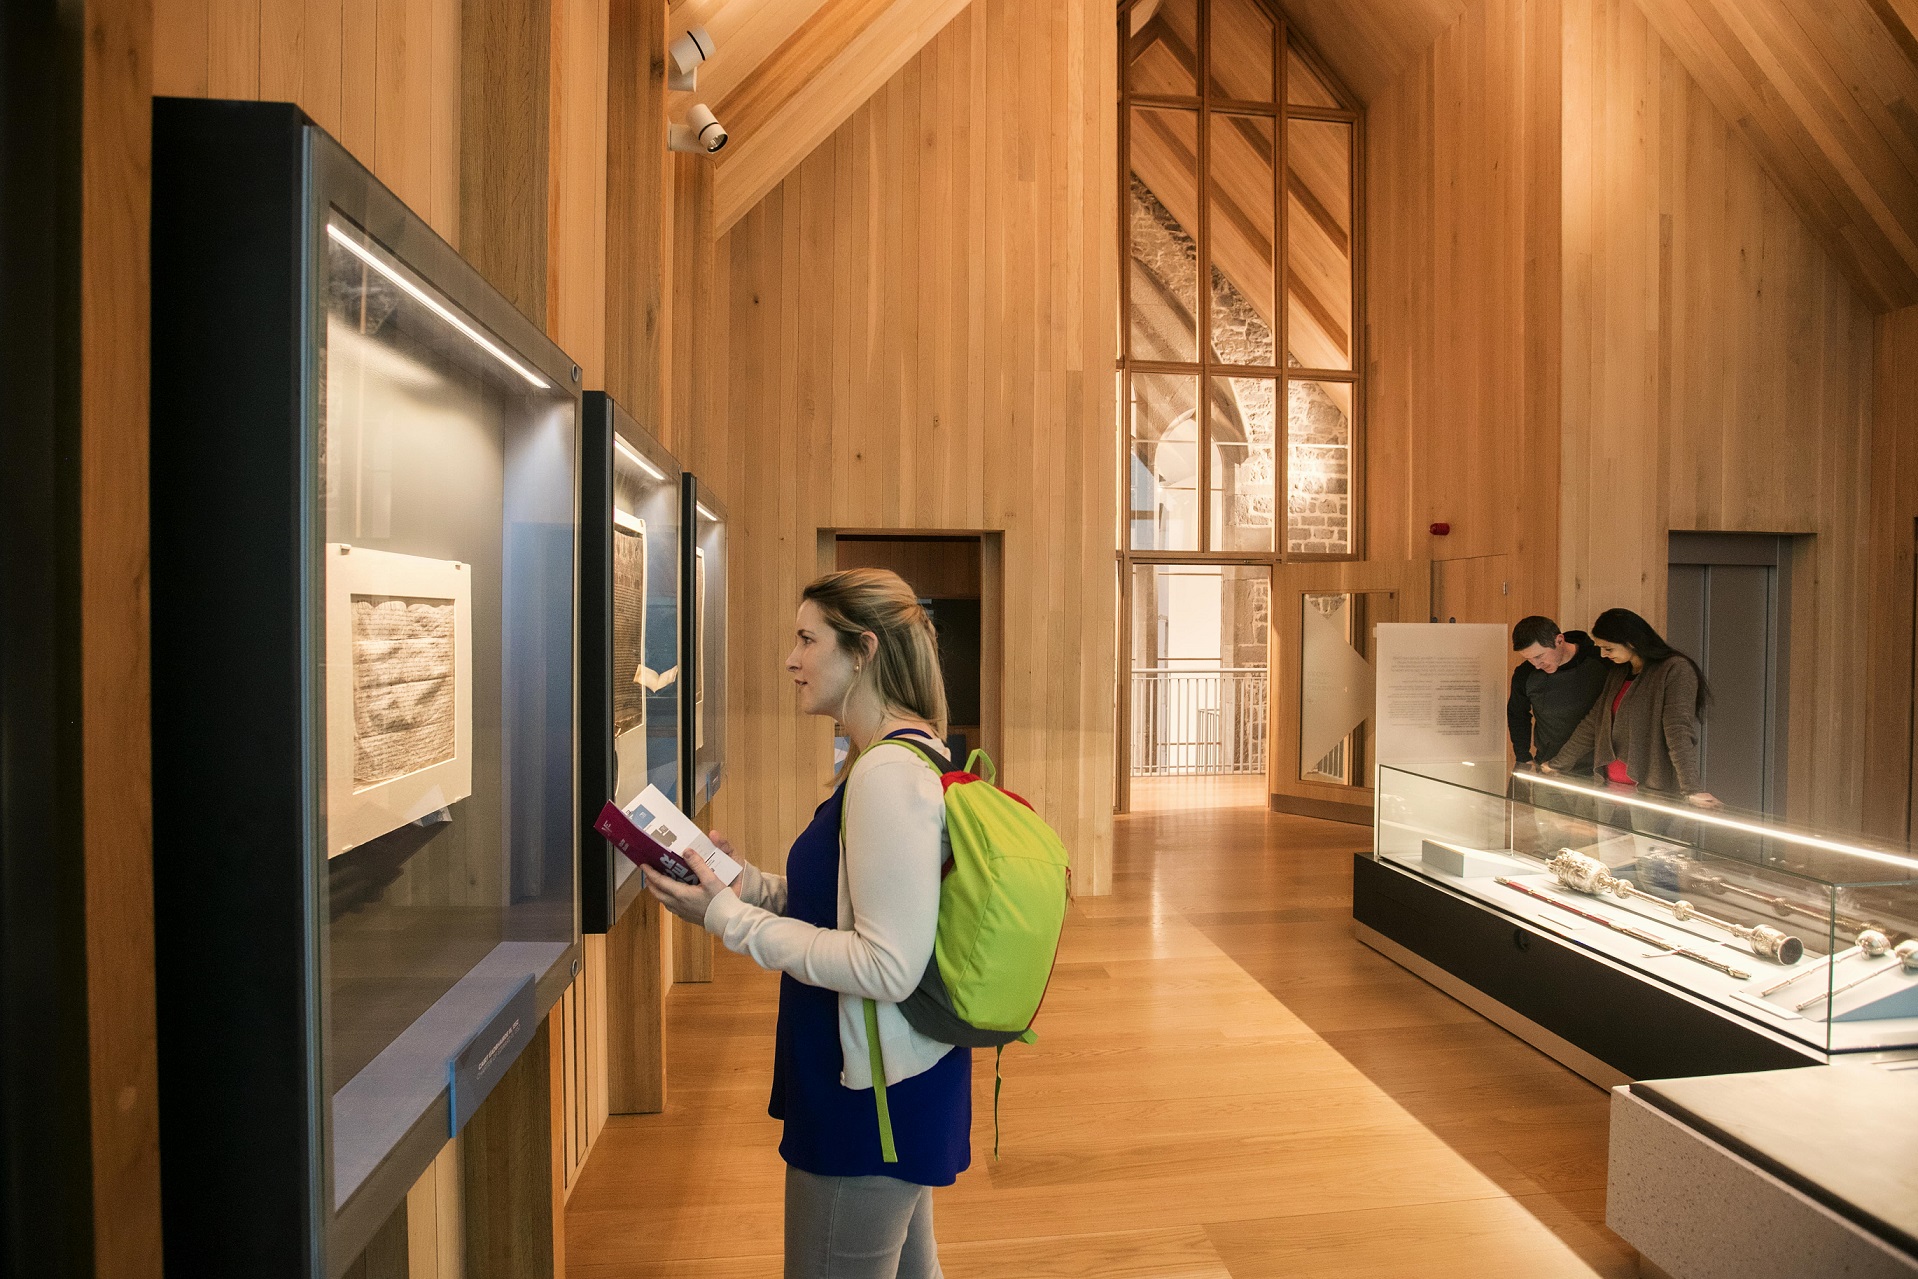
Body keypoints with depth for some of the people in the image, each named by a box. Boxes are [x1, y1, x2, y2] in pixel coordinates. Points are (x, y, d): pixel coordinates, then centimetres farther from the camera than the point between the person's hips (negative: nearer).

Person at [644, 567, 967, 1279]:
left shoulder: (889, 773, -26)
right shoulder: (904, 756, 7)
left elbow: (888, 966, -28)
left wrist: (729, 918, -21)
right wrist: (741, 879, 2)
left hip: (873, 1098, -10)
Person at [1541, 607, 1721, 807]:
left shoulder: (1675, 670, -9)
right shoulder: (1616, 673, 12)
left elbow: (1679, 732, -19)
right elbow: (1592, 723, 15)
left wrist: (1692, 789, -25)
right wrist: (1558, 764, 15)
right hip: (1610, 783, 6)